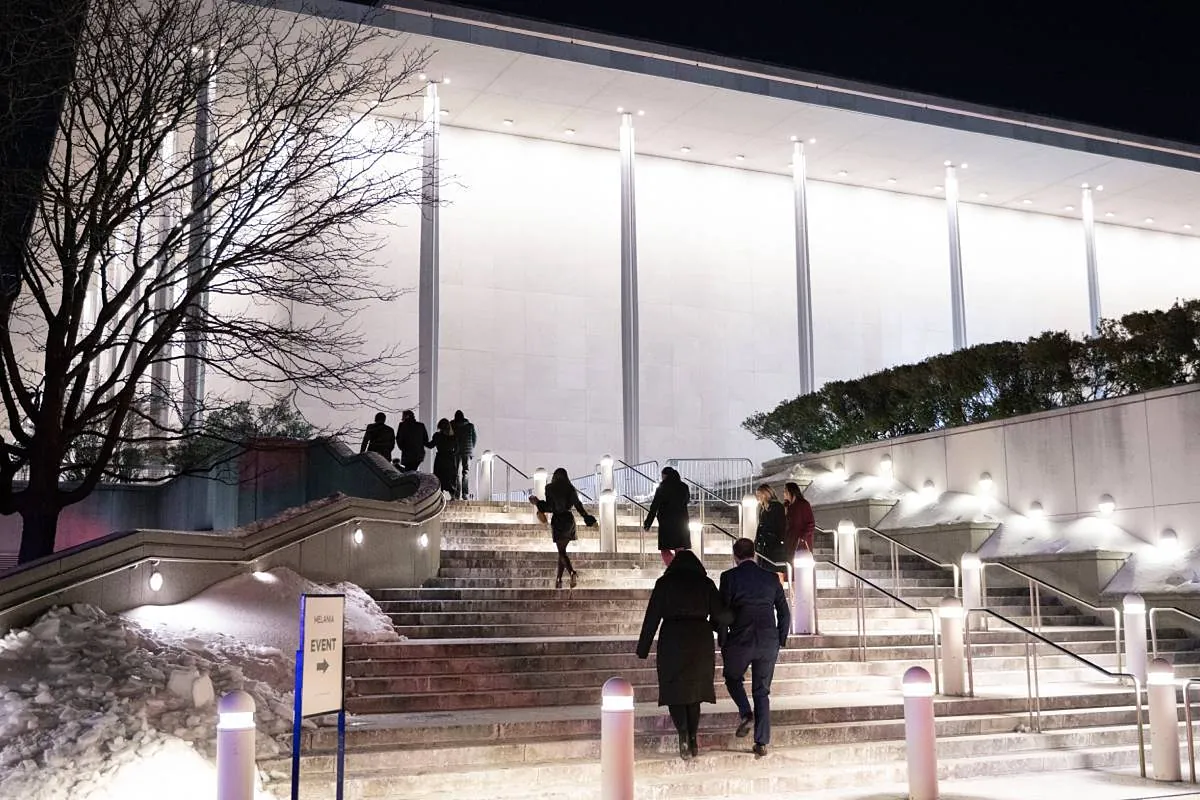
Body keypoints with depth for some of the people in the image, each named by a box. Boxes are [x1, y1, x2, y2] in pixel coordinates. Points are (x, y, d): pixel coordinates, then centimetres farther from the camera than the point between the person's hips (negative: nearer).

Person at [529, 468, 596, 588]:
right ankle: (559, 580, 16)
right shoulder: (570, 489, 5)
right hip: (569, 519, 4)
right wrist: (589, 519, 7)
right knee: (562, 550, 15)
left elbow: (549, 507, -10)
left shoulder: (550, 488, -5)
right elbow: (578, 506, 2)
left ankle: (573, 573, -31)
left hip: (557, 520, -4)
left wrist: (538, 503, 4)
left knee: (561, 551, -6)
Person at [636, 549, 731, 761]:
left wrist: (643, 649, 3)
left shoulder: (664, 583, 2)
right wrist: (713, 625, 22)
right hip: (701, 641, 2)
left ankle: (683, 736, -16)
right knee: (694, 689, 14)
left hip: (673, 639, -2)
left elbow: (652, 617, -1)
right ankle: (693, 740, 11)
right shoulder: (705, 583, 5)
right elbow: (722, 615, -1)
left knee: (675, 690, 4)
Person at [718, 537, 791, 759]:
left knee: (732, 677, 23)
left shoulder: (729, 577, -4)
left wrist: (723, 643, 5)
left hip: (740, 640, -3)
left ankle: (746, 714, 1)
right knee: (762, 691, 12)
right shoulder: (771, 578, 8)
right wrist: (779, 642, 17)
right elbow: (784, 614, 9)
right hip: (769, 642, 3)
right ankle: (762, 743, 9)